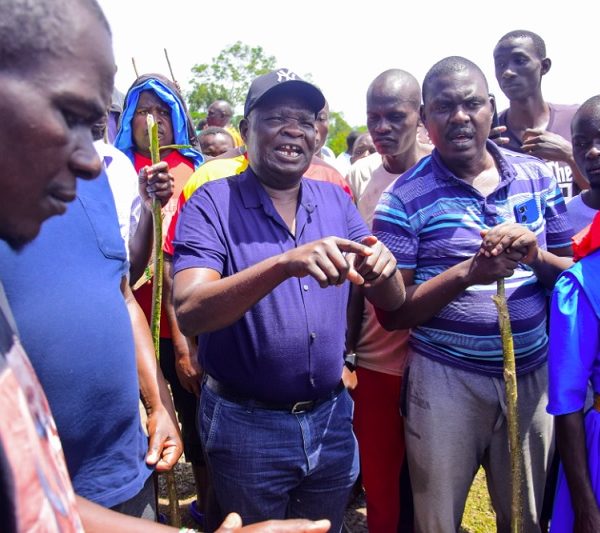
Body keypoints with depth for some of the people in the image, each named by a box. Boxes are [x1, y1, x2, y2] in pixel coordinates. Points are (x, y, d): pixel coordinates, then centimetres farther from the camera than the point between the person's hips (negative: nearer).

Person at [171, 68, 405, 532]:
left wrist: (384, 267, -22)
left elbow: (393, 302, 2)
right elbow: (189, 312, -25)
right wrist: (285, 263, -39)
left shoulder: (336, 201, 3)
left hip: (332, 416, 4)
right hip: (247, 424, -4)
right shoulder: (213, 204, -11)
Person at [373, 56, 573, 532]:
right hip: (445, 380, -3)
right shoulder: (405, 197, -8)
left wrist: (534, 255, -14)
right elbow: (391, 313, -10)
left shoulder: (537, 176, 3)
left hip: (532, 373, 4)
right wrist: (467, 272, -23)